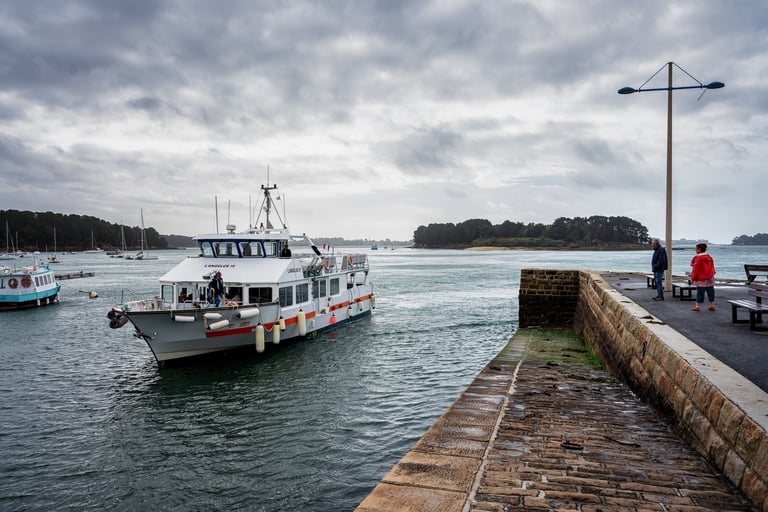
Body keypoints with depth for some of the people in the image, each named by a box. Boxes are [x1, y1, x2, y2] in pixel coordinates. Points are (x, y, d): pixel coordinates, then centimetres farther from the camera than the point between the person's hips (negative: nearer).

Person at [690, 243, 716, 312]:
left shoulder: (698, 258, -14)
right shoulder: (709, 257, 12)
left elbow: (696, 269, -14)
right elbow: (712, 268, 17)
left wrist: (693, 278, -8)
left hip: (701, 279, -8)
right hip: (710, 278, 8)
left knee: (700, 292, -5)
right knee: (710, 292, 11)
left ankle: (698, 306, -3)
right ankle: (712, 306, 15)